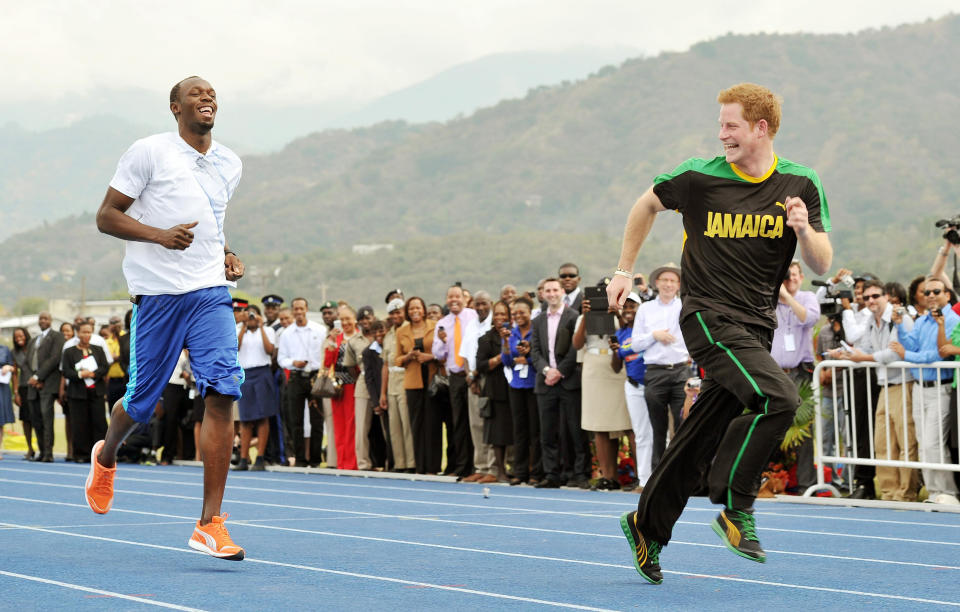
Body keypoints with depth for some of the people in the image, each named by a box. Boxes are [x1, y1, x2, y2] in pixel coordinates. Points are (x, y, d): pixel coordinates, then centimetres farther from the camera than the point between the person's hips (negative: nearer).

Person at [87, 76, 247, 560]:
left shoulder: (229, 165, 15)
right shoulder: (149, 152, -2)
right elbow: (106, 217, -3)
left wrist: (226, 256, 11)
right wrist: (160, 235, -19)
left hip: (211, 292, 4)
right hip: (158, 292, -4)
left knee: (222, 394, -13)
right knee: (142, 400, 4)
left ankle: (210, 524, -13)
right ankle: (106, 457, 42)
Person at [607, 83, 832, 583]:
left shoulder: (799, 185, 2)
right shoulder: (698, 177, -4)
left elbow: (821, 266, 2)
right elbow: (647, 205, 15)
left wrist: (804, 229, -18)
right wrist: (625, 271, 16)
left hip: (756, 327, 4)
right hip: (708, 316, -4)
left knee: (700, 439, 8)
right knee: (778, 399, -26)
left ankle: (646, 525, 25)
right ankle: (736, 510, -15)